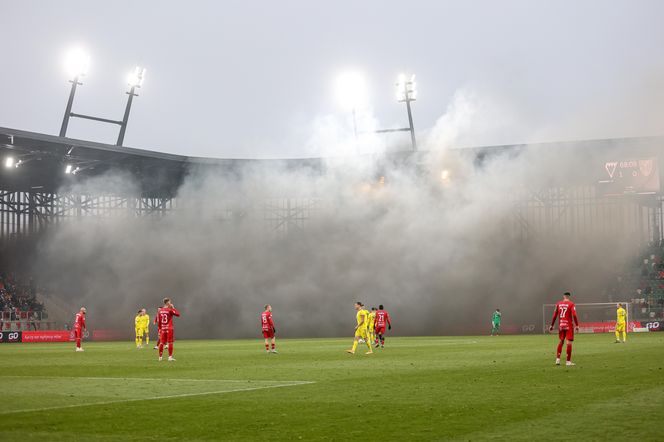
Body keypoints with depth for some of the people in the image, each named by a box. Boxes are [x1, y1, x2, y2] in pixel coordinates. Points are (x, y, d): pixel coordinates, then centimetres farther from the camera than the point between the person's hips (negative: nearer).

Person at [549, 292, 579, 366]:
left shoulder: (558, 304, 8)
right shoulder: (571, 304, -4)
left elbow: (555, 315, 8)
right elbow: (574, 315, -14)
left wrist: (552, 325, 13)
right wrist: (577, 325, -11)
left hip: (561, 326, 4)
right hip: (569, 326, -4)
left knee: (560, 342, 15)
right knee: (569, 342, -1)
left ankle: (558, 359, 8)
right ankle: (568, 361, -3)